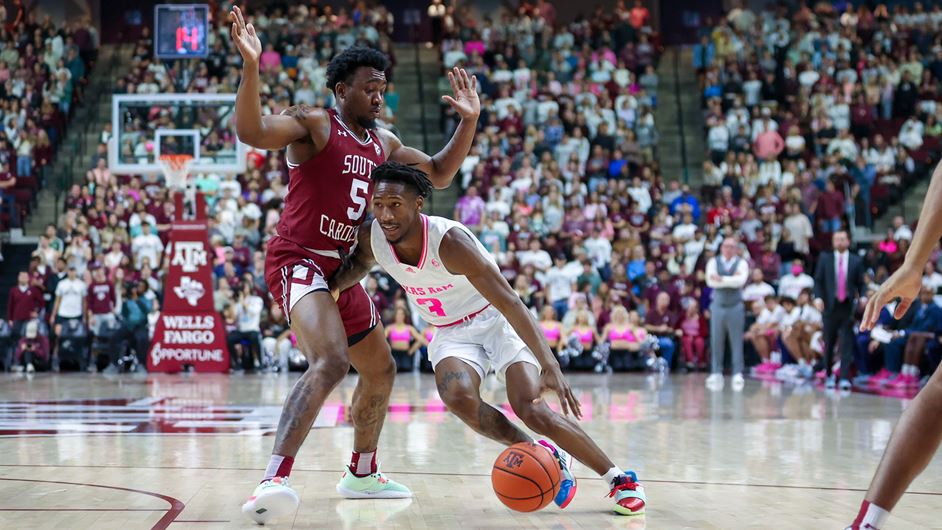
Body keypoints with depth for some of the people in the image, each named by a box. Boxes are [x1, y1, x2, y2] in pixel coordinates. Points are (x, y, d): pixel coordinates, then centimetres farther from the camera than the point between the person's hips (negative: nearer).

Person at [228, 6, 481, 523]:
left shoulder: (384, 143, 15)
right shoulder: (313, 123, -9)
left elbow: (439, 175, 24)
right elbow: (252, 132, -27)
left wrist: (469, 121, 13)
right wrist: (250, 67, -40)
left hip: (341, 267, 9)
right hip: (298, 261, -9)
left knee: (380, 370, 22)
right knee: (331, 361, -33)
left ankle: (361, 474, 42)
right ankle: (273, 481, -43)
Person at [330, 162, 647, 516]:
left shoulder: (449, 241, -31)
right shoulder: (372, 239, -15)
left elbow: (510, 303, -34)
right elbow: (359, 265, 12)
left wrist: (549, 365, -44)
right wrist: (333, 286, -11)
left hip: (497, 321, -4)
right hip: (451, 333, 4)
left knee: (530, 408, -23)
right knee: (458, 397, -29)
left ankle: (620, 479, -5)